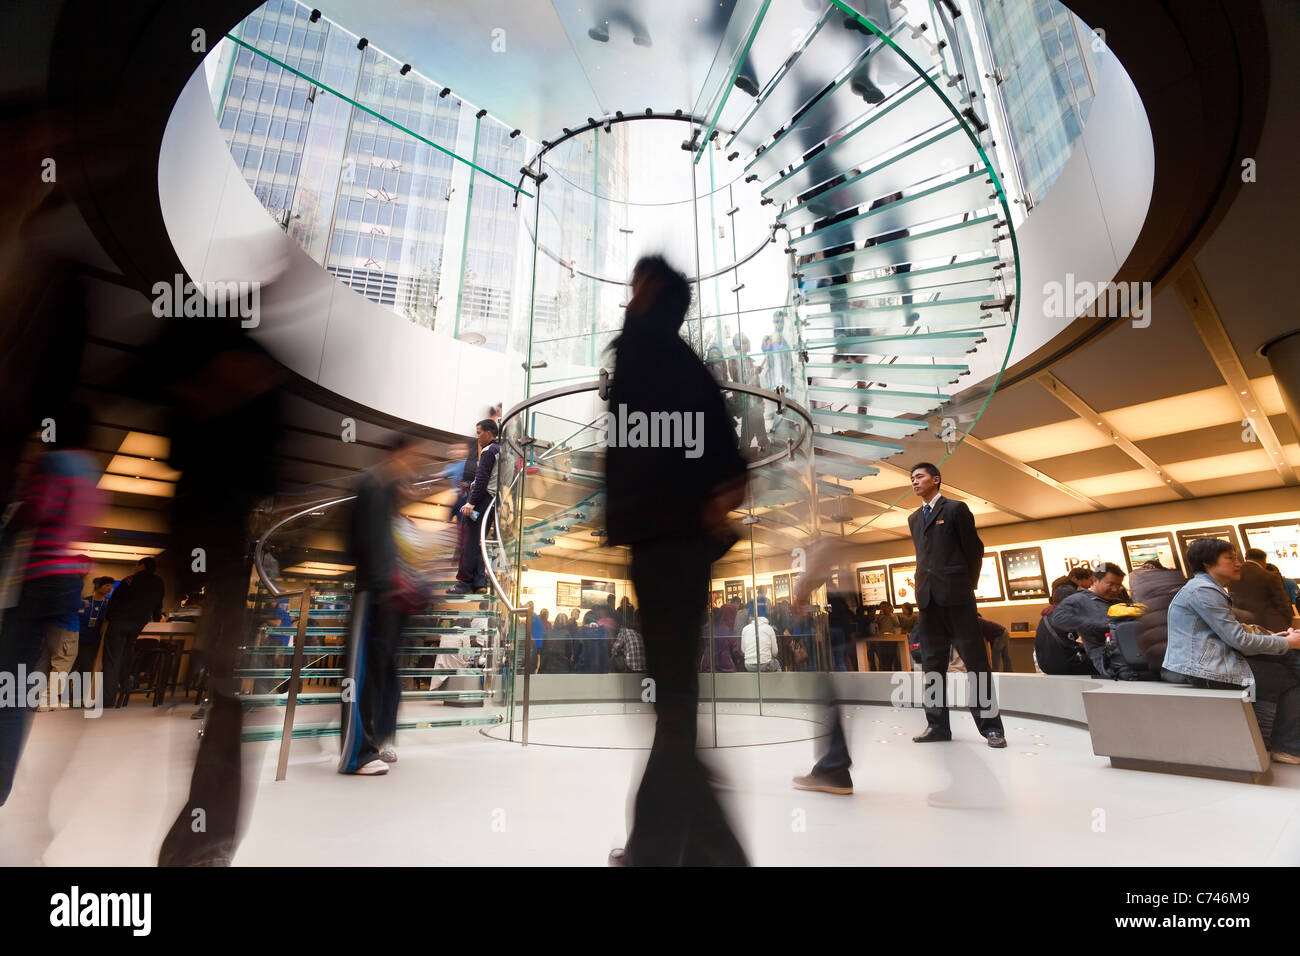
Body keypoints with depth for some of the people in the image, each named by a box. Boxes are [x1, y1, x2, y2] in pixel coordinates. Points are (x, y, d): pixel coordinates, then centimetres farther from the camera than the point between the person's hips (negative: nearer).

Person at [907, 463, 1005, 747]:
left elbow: (975, 549, 2)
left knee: (975, 660, 0)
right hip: (927, 597, 6)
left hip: (956, 595, -5)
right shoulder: (914, 518, 18)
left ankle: (991, 726, 8)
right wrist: (922, 587, 9)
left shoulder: (956, 508, 1)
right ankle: (938, 725, 12)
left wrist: (967, 586, 3)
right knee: (932, 663, 6)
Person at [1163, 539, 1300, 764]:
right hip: (1201, 669, -10)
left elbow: (1233, 629, 22)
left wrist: (1273, 636, 10)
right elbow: (1238, 639, -15)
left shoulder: (1208, 588, 17)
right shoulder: (1203, 590, -17)